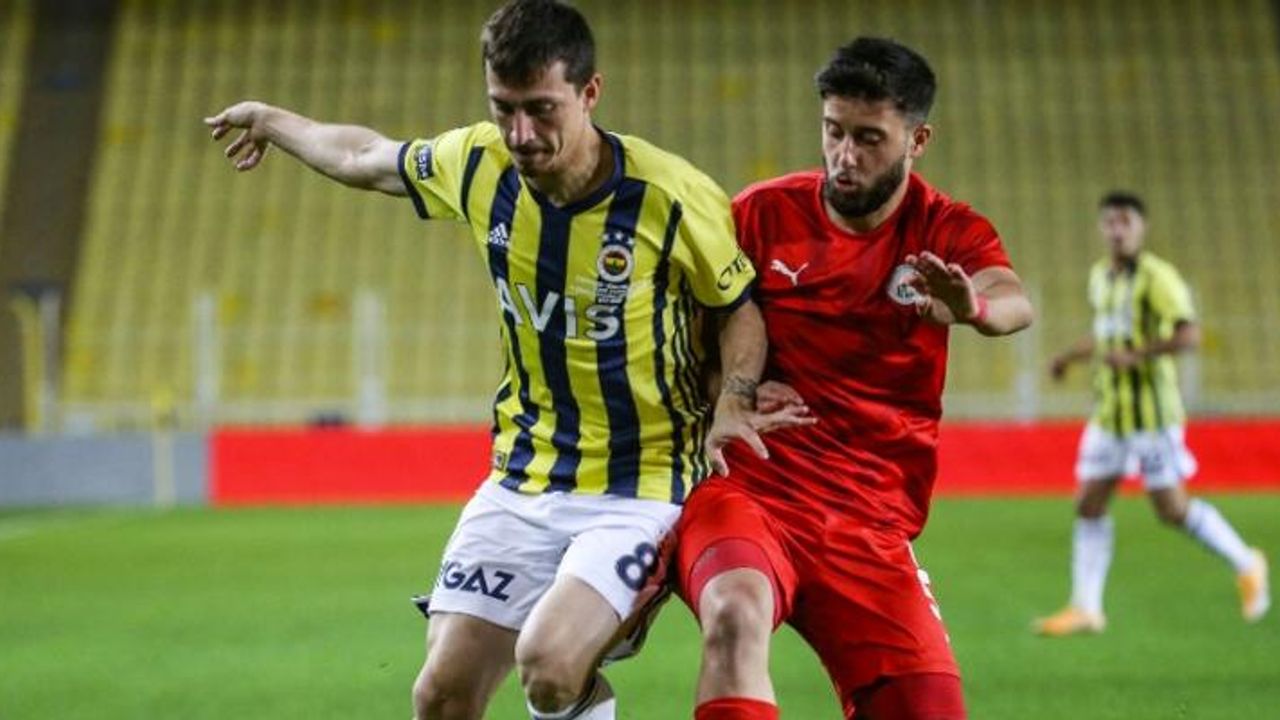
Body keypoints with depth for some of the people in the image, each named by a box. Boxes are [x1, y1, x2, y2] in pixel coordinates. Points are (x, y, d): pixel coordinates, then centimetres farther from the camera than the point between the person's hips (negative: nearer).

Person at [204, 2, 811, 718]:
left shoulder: (673, 196, -18)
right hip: (521, 483, 5)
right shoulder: (478, 163, -6)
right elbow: (365, 157, 16)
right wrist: (272, 121, 29)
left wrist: (734, 404, -16)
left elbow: (740, 304, 0)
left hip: (641, 489, -5)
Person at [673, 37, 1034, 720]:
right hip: (743, 489, -2)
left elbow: (1014, 302, -18)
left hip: (869, 523, 2)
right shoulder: (762, 214, 4)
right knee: (736, 613, -35)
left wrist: (973, 306, -43)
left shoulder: (948, 233, 4)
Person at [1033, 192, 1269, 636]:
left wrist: (1135, 355, -28)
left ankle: (1246, 565, 17)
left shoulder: (1157, 277, -11)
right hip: (1108, 413, 7)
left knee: (1172, 509, -4)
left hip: (1151, 412, -7)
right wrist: (1071, 356, 19)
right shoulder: (1099, 276, 13)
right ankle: (1085, 608, 5)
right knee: (1089, 506, 1)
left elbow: (1189, 335, -22)